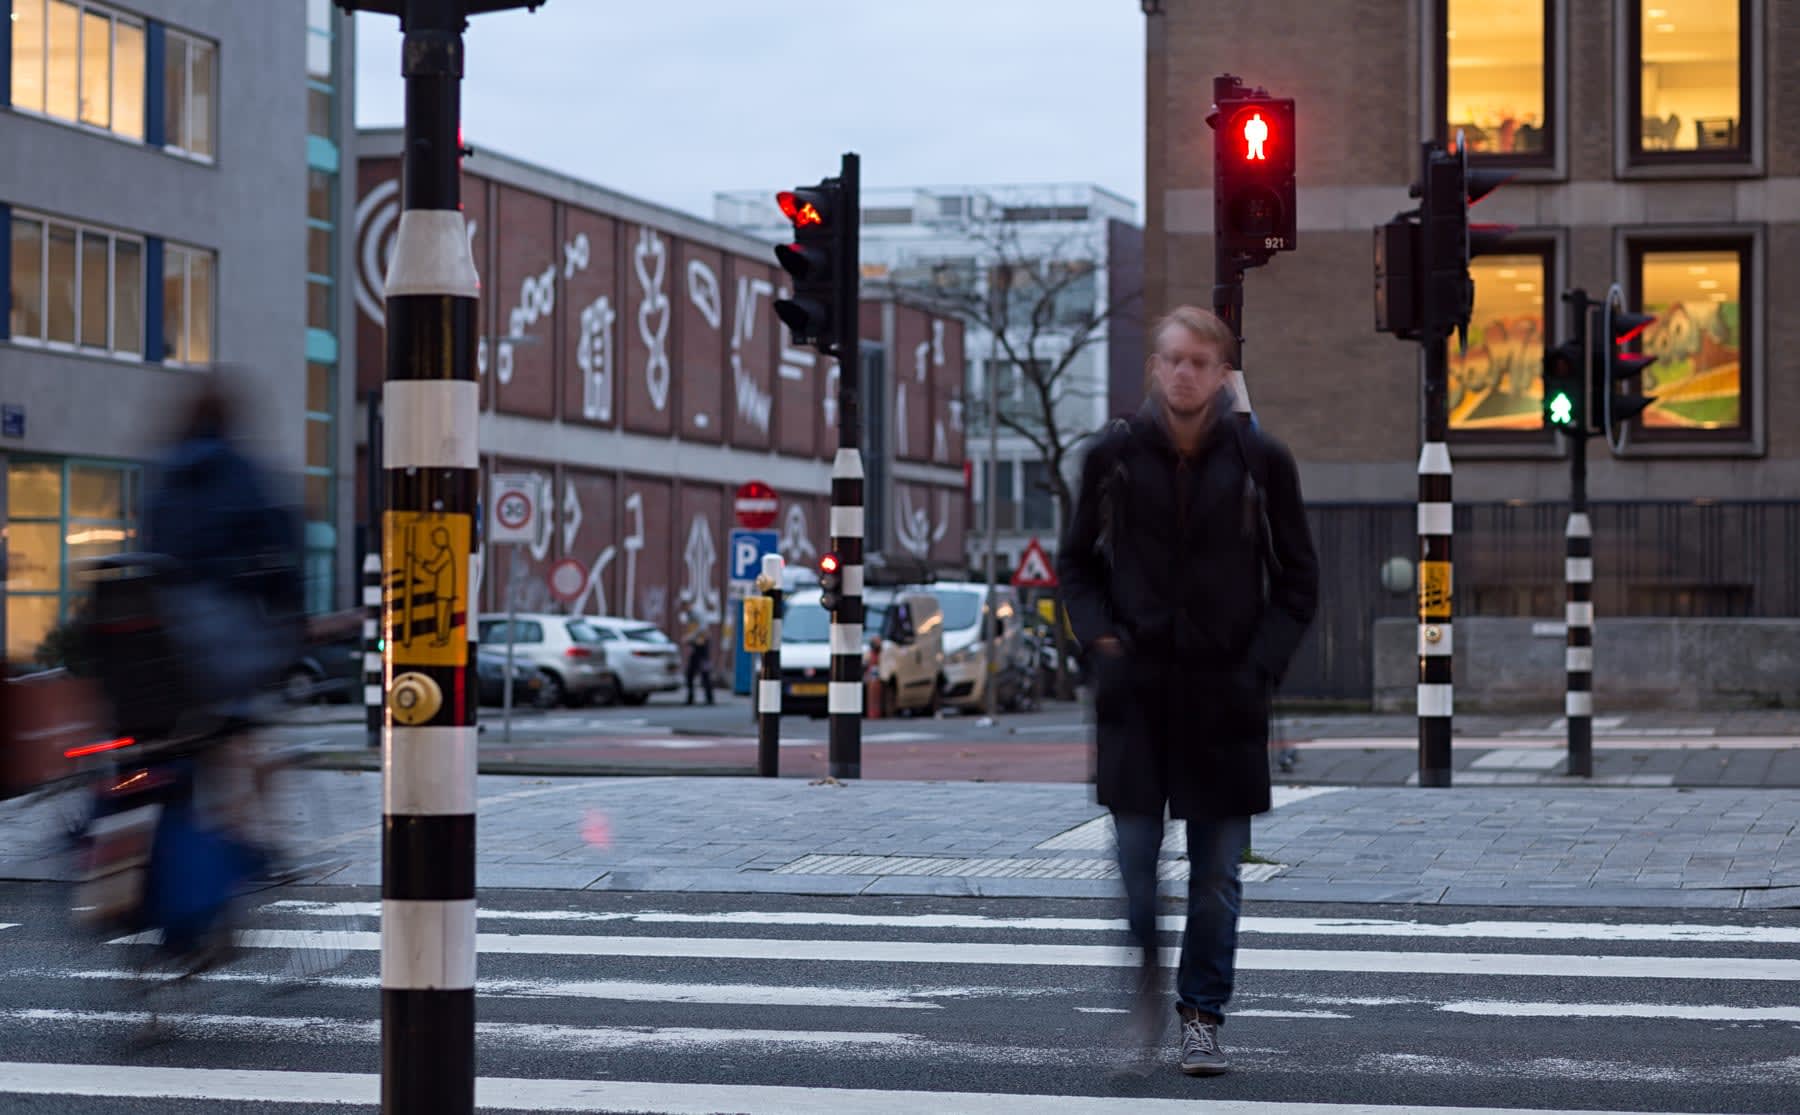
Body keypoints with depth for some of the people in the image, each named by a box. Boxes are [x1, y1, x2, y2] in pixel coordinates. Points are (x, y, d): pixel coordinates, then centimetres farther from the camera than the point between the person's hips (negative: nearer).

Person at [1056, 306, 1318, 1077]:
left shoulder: (1261, 461, -2)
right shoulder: (1114, 454, 0)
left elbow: (1297, 580, 6)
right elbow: (1076, 560, 12)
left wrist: (1261, 662, -5)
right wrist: (1097, 632, -3)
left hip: (1223, 695, 0)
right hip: (1134, 688, 0)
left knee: (1217, 874, 5)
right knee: (1134, 858, 2)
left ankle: (1202, 1013, 19)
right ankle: (1144, 994, 24)